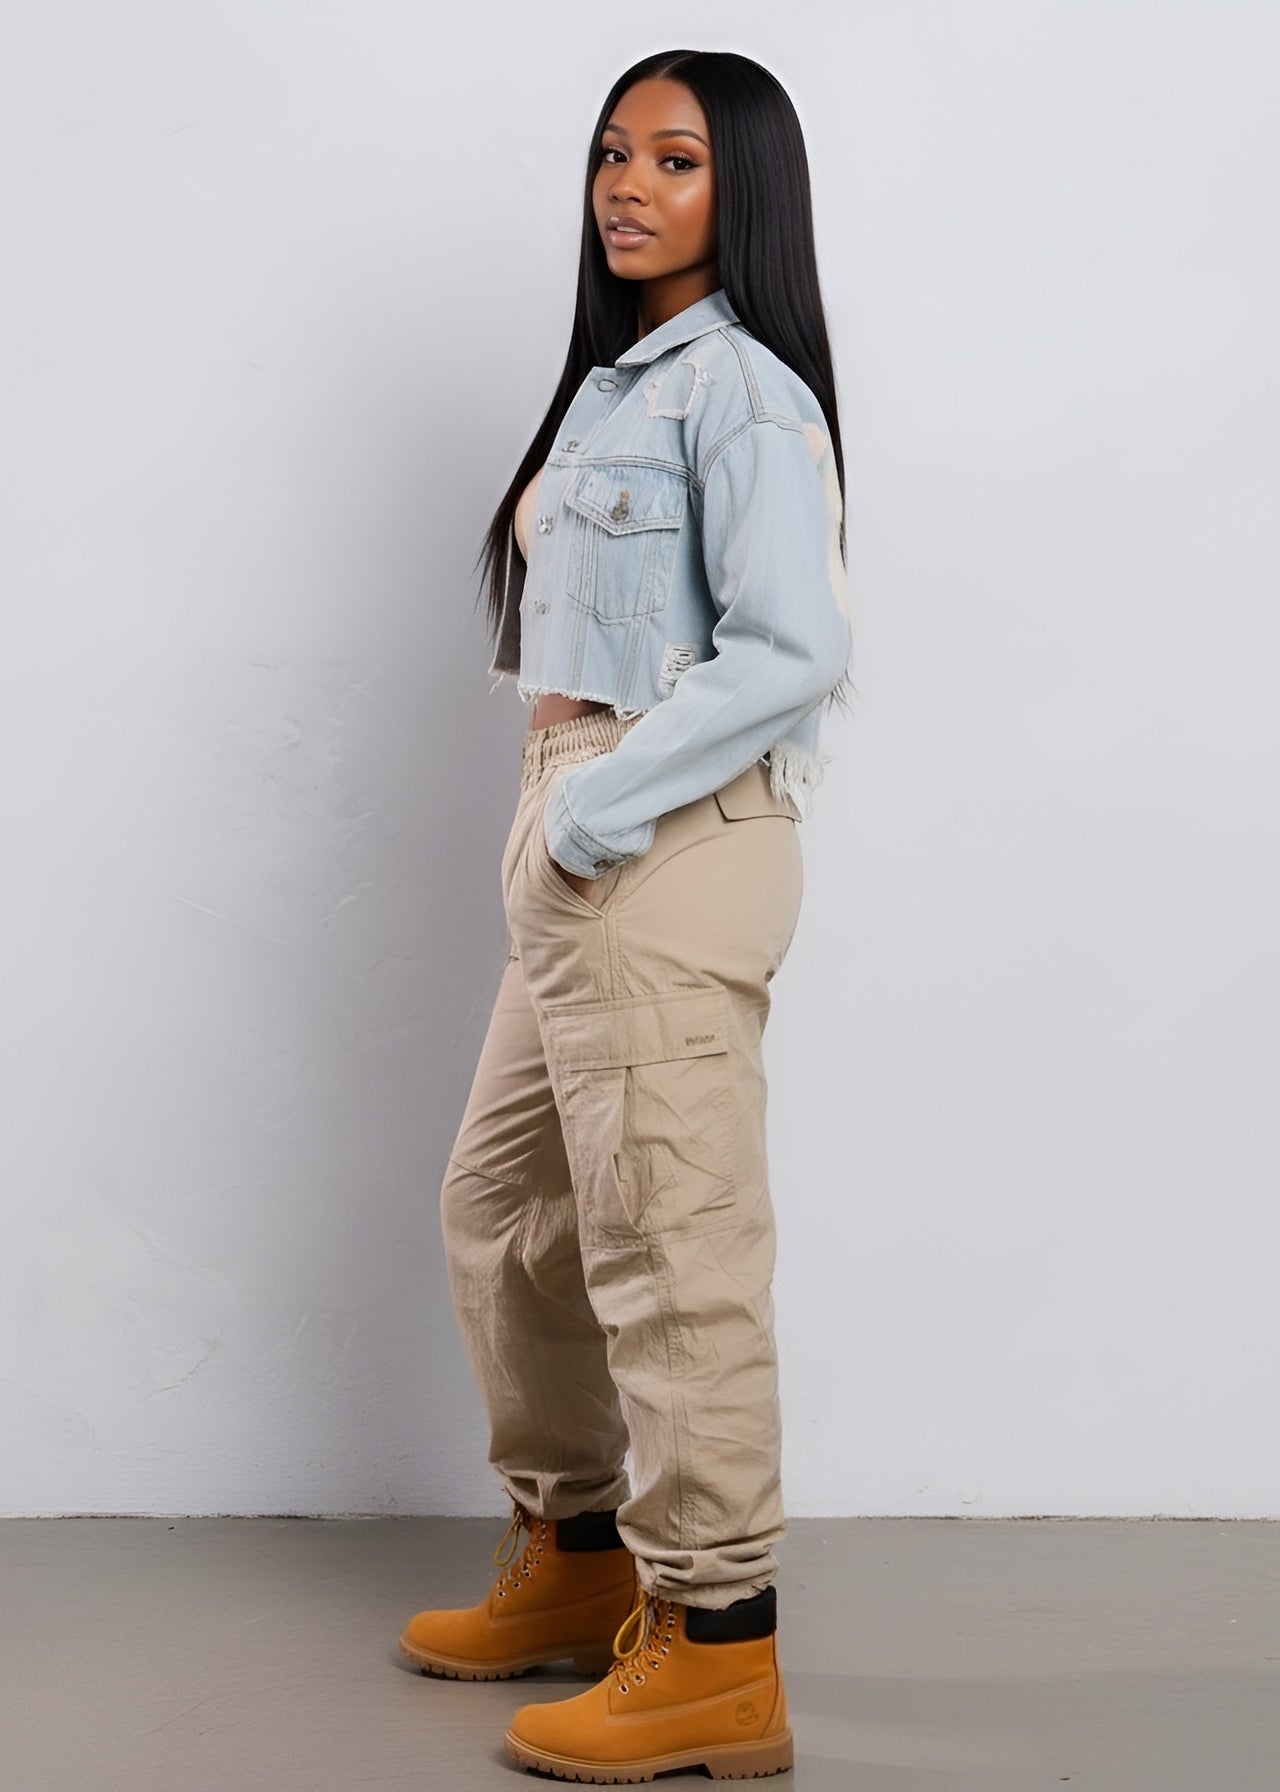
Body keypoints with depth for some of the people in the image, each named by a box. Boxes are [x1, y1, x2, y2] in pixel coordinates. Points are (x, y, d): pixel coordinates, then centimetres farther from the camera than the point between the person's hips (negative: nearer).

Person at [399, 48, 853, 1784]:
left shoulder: (740, 388, -10)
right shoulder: (615, 381, 17)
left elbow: (795, 652, -20)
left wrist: (604, 803, -20)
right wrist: (556, 825, 6)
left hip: (675, 845, -10)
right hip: (583, 844, 10)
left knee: (667, 1242, -5)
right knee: (502, 1206, 18)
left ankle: (715, 1653, 6)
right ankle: (578, 1559, 33)